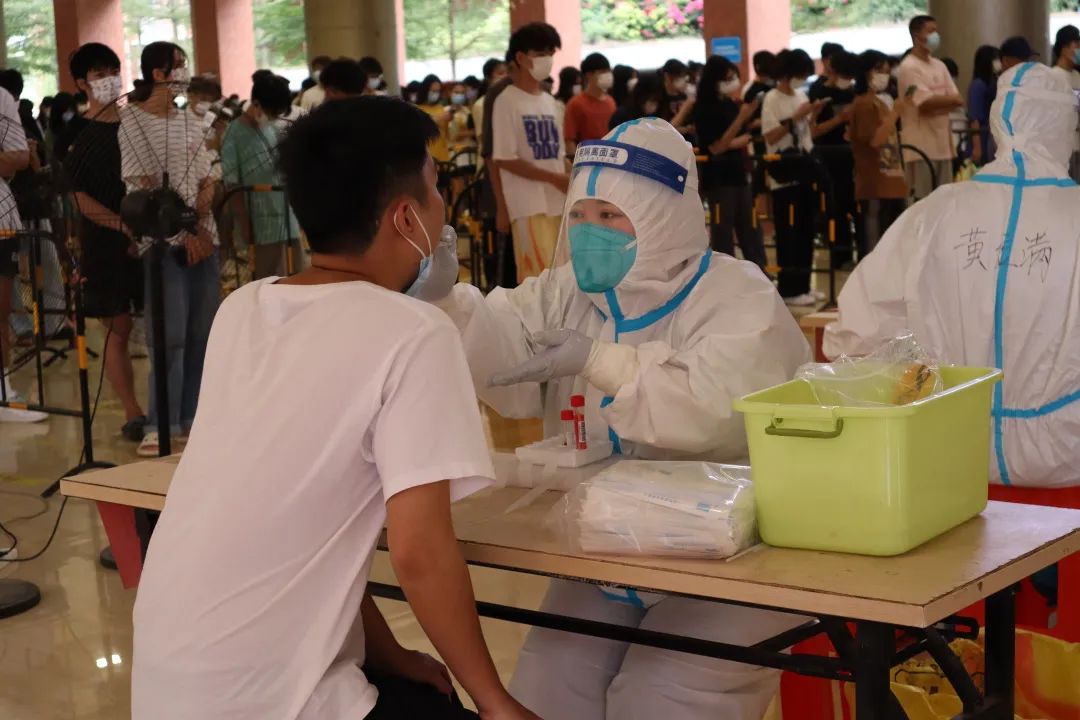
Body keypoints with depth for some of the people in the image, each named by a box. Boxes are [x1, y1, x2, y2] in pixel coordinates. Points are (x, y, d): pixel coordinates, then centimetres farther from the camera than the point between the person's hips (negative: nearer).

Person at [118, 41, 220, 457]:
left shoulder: (188, 123, 16)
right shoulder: (133, 122, -4)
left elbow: (207, 181, 14)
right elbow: (144, 186, -10)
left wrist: (200, 216, -7)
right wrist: (185, 230, -13)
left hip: (202, 236, 6)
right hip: (162, 241, -6)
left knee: (202, 331, 6)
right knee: (169, 335, -8)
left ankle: (192, 419, 14)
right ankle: (162, 426, -4)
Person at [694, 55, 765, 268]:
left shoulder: (733, 105, 9)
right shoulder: (704, 109, -10)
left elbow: (746, 138, 14)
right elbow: (716, 147, -16)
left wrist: (731, 143, -8)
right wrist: (741, 118, -22)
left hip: (739, 175, 7)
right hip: (718, 179, -7)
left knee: (750, 232, 10)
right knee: (723, 235, -1)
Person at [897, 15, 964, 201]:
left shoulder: (939, 66, 15)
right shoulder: (909, 67, -9)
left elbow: (957, 101, 8)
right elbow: (926, 102, -18)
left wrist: (937, 106, -11)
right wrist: (950, 99, -4)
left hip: (942, 143, 7)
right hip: (921, 145, -7)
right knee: (922, 200, -6)